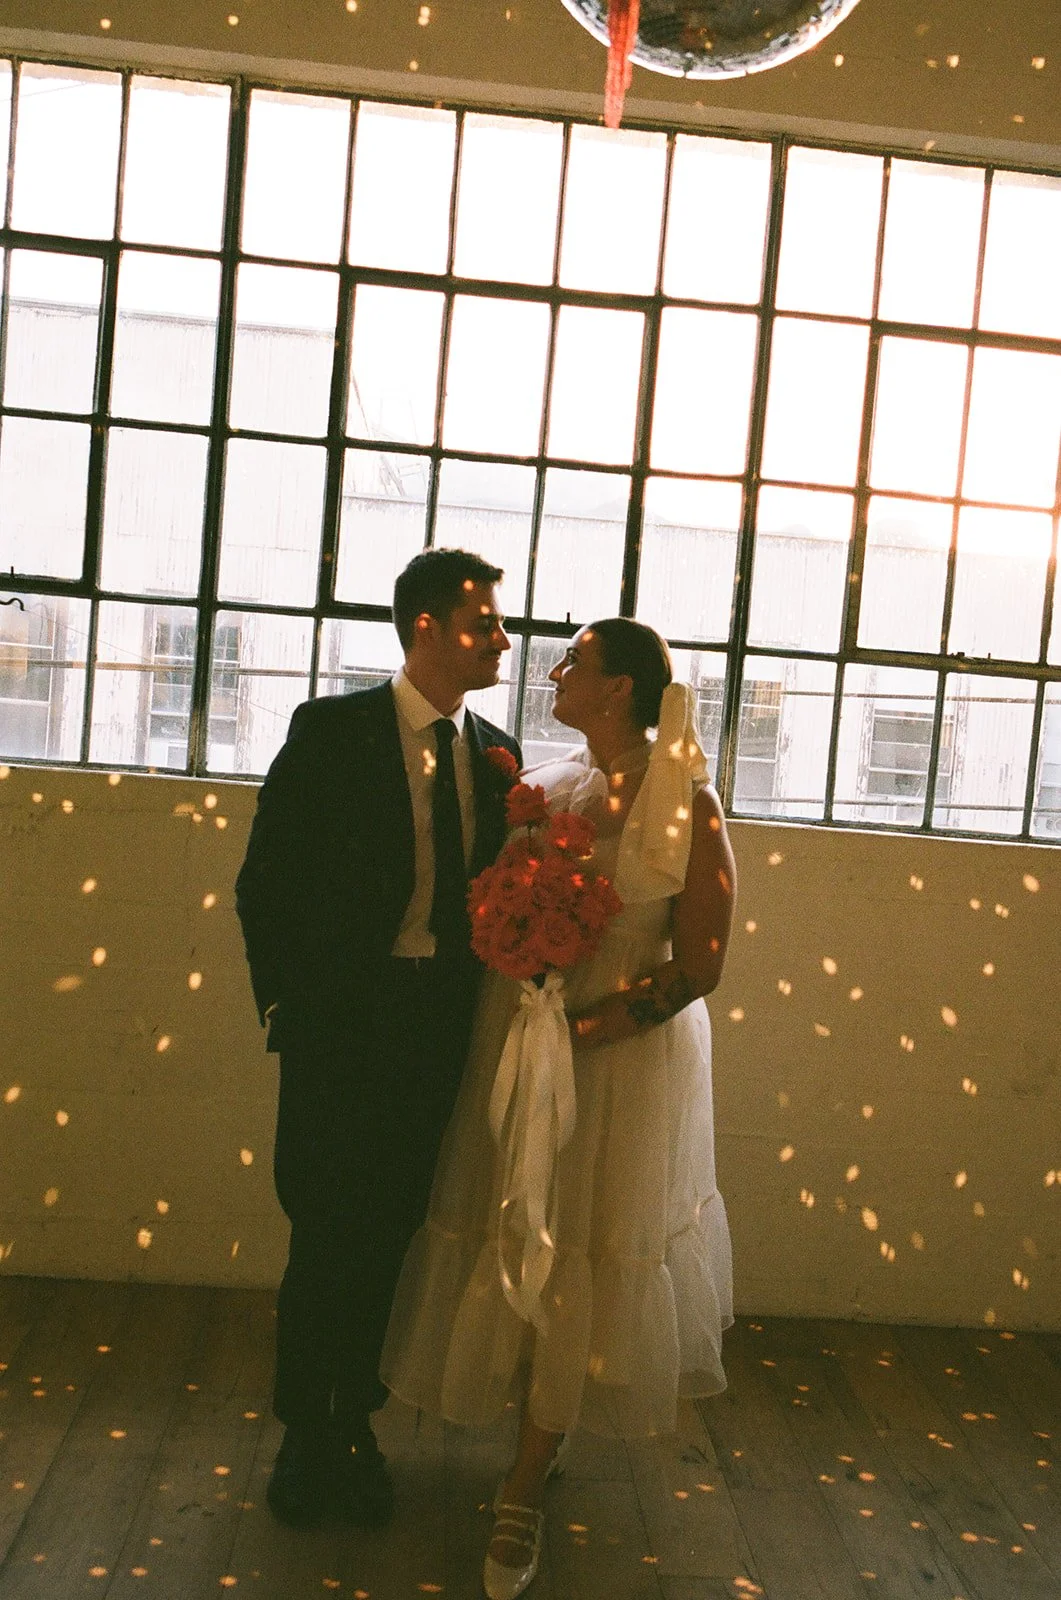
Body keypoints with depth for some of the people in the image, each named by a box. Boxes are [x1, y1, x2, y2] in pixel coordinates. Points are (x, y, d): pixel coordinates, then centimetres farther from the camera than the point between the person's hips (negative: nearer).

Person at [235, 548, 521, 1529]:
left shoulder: (496, 753, 7)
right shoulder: (330, 730, -6)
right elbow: (265, 883, -3)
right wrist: (284, 1004, -5)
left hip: (439, 1031, 4)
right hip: (340, 1019, -4)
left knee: (389, 1234, 13)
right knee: (325, 1232, 5)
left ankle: (355, 1428, 30)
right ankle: (303, 1437, 23)